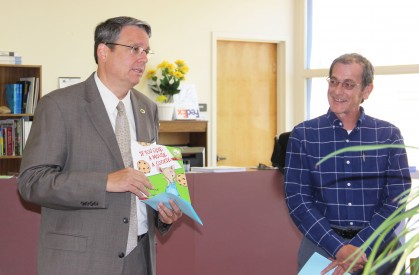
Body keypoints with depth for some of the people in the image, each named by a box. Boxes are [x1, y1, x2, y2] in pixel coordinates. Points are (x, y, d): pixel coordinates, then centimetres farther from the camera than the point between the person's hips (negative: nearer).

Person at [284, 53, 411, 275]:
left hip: (377, 246, 1)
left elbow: (396, 200, -5)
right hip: (321, 245, 0)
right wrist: (338, 247, -18)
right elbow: (297, 199, -6)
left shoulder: (388, 135, 2)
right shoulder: (303, 135, 1)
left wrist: (360, 247, -17)